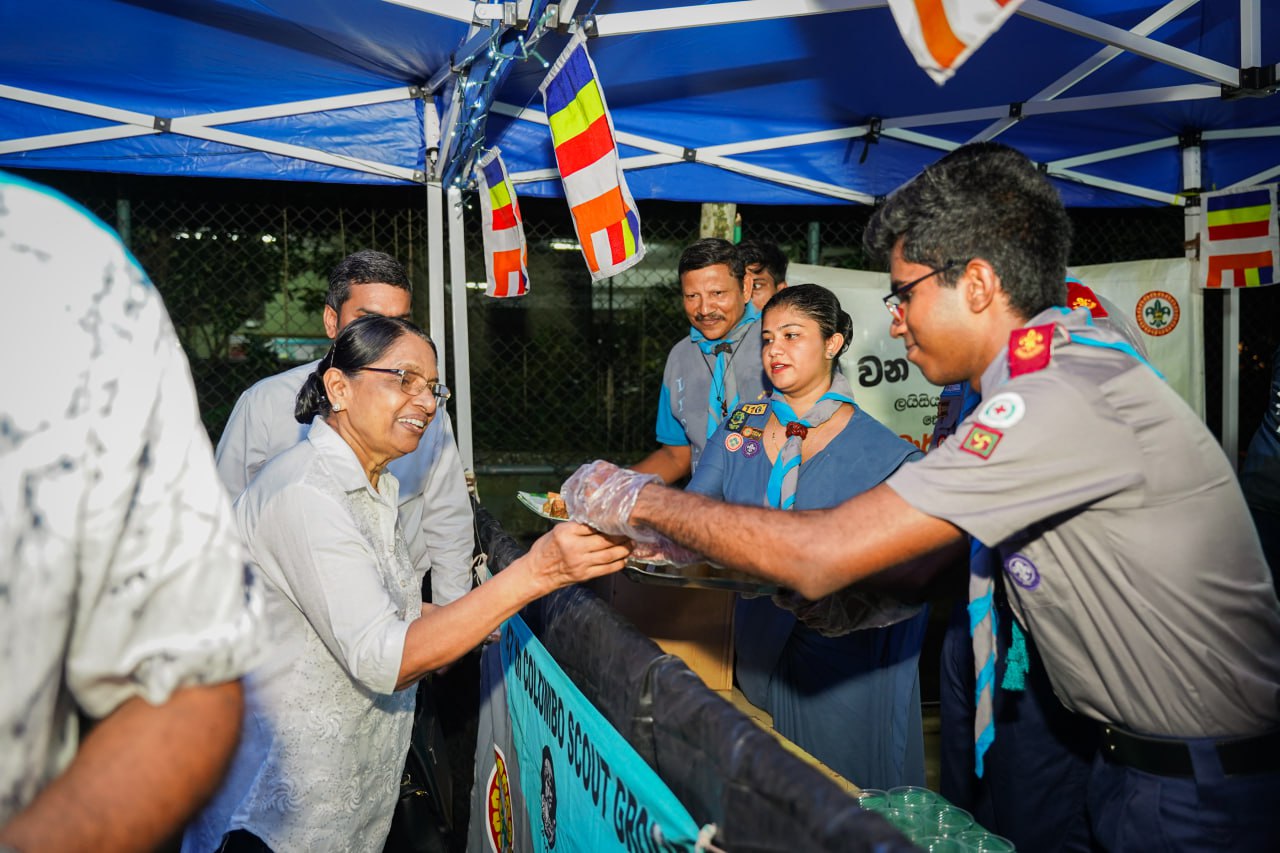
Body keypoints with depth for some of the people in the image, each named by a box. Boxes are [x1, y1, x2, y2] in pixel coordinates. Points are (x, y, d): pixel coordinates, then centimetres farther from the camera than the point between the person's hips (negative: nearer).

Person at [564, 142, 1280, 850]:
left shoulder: (1064, 402, -30)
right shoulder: (1053, 375, 4)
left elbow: (821, 558, -30)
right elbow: (910, 562, 2)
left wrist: (642, 500, -17)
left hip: (1206, 794, -8)